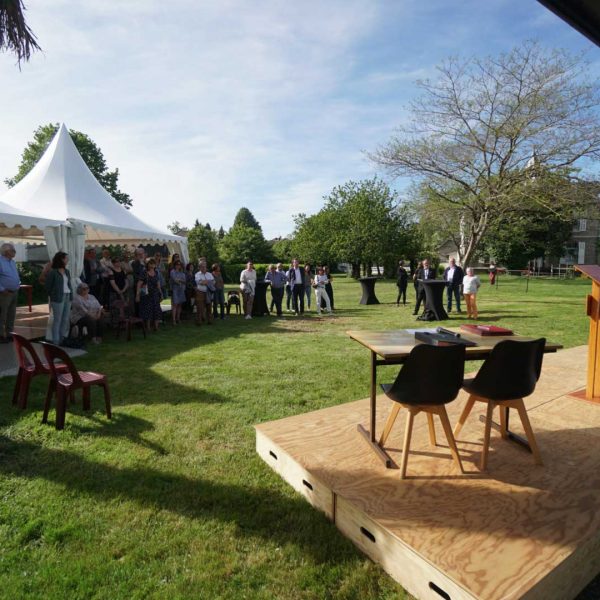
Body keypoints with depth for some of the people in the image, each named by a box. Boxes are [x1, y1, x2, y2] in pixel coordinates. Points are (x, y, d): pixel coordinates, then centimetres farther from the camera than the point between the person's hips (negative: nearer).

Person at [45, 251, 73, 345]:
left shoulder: (67, 271, 13)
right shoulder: (52, 272, -7)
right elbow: (48, 286, -3)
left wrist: (71, 294, 7)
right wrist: (53, 296, 3)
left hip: (68, 297, 7)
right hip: (58, 298, -6)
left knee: (66, 319, 9)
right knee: (57, 320, -2)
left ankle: (63, 339, 18)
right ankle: (56, 341, 4)